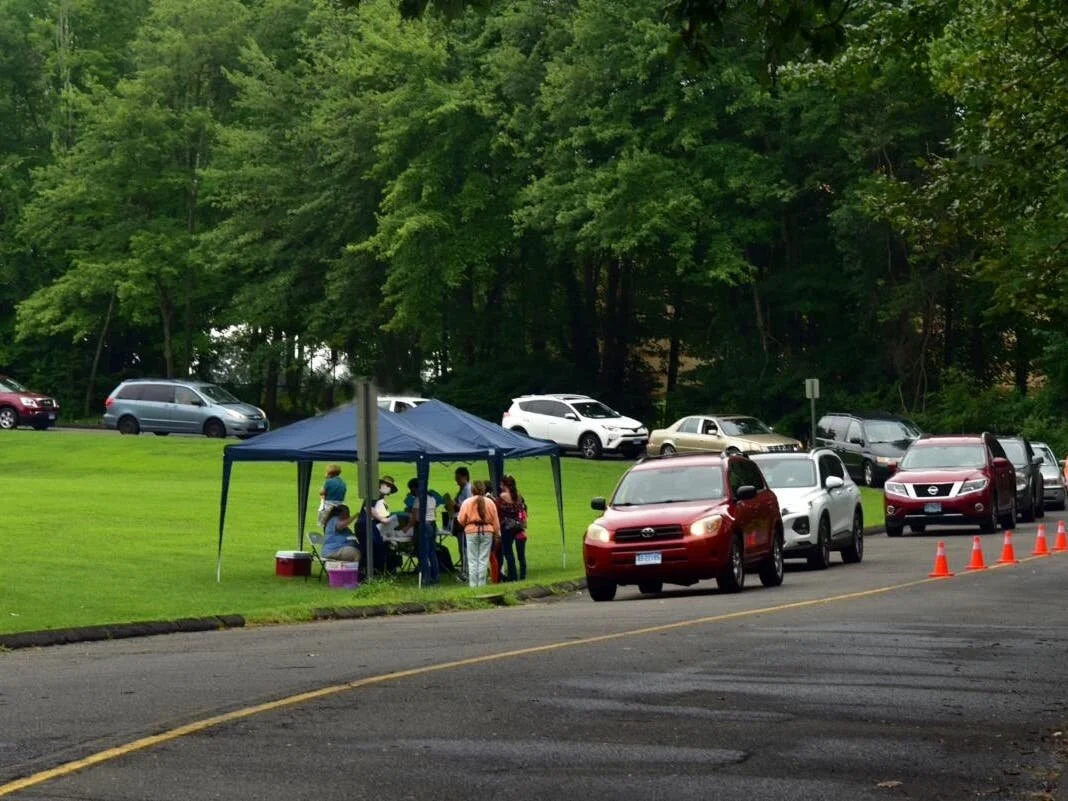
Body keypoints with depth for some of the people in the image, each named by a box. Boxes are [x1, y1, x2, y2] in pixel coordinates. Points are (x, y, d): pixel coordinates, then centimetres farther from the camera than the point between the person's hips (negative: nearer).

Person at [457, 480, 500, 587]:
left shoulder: (467, 502, -4)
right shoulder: (489, 502, 1)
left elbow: (461, 519, -3)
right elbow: (495, 519, 3)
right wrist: (497, 532, 12)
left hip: (471, 531, -1)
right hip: (487, 532, 1)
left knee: (472, 560, 5)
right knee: (484, 560, 5)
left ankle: (473, 584, 4)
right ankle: (482, 584, 4)